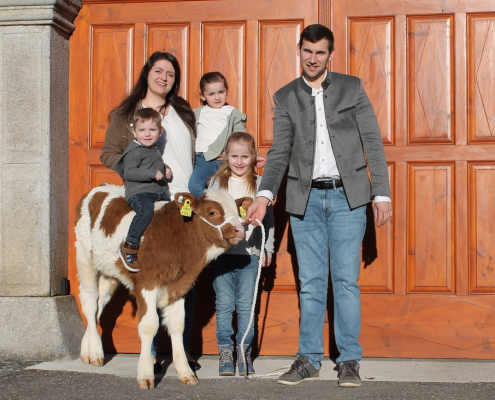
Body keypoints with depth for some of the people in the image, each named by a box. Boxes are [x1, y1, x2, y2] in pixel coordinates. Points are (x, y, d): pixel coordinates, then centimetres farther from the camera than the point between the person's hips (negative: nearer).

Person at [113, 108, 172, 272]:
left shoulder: (155, 151, 24)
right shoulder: (134, 151, -5)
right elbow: (129, 172, -17)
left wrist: (166, 170, 18)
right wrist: (153, 174, -23)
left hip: (160, 192, 9)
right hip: (139, 192, -9)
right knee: (146, 210, -35)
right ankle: (130, 247, -29)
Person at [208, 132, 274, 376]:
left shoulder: (260, 184, 7)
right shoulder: (217, 182, 8)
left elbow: (268, 220, 12)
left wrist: (267, 250, 9)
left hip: (249, 253, 0)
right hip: (221, 252, 1)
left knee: (246, 304, -2)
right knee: (224, 303, -1)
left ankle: (244, 352, 9)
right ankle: (225, 351, 7)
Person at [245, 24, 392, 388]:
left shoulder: (352, 87, 5)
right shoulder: (285, 98, 9)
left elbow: (372, 143, 3)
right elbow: (280, 152, 5)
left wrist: (382, 194, -3)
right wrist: (264, 196, -10)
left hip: (346, 196, -2)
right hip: (305, 199, 2)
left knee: (346, 279, -2)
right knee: (311, 282, 5)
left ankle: (349, 361, 6)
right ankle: (309, 360, 12)